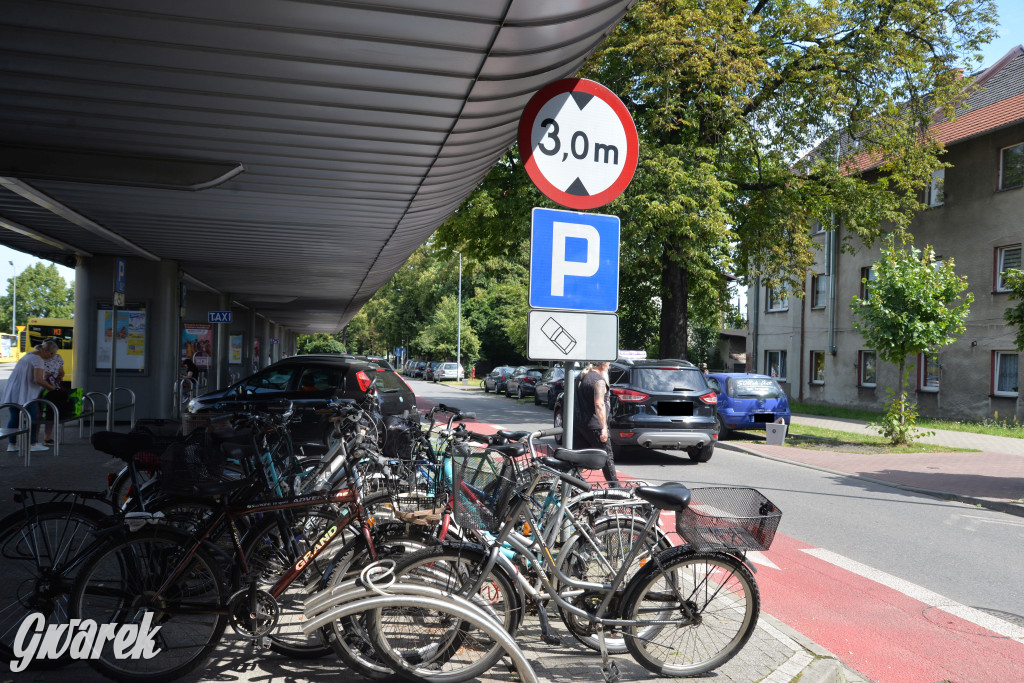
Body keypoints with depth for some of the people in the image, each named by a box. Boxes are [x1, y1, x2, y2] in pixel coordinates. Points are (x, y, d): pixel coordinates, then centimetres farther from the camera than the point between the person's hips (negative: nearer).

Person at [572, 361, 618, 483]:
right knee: (607, 459, 4)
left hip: (577, 423, 8)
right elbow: (599, 404, -24)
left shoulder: (581, 377, 14)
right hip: (593, 426, -8)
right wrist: (604, 428, -28)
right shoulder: (599, 380, -13)